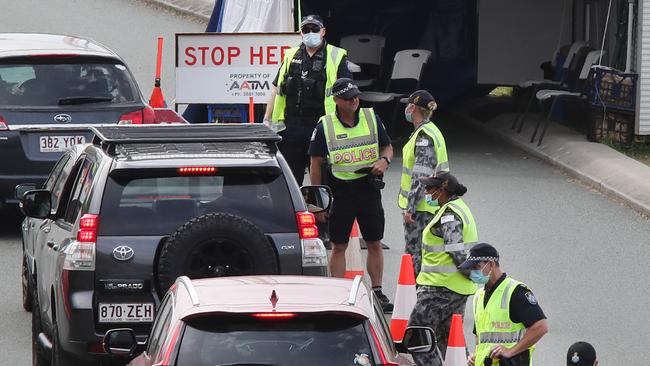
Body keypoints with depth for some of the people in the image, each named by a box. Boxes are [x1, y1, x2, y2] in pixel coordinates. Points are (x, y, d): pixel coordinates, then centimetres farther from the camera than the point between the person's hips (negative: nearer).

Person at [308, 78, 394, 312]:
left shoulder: (371, 118, 4)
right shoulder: (325, 126, -2)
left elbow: (387, 147, 14)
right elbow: (316, 163, 2)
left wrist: (384, 160, -10)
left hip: (369, 188, 2)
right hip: (339, 189, -2)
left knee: (375, 244, 6)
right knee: (338, 246, 2)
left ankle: (377, 292, 15)